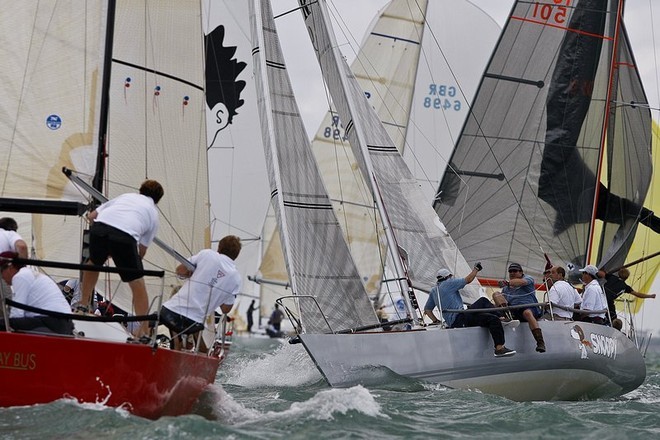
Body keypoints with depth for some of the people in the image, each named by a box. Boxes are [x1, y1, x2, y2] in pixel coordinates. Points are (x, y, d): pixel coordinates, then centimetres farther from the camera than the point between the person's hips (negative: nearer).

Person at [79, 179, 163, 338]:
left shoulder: (125, 196, 36)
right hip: (125, 236, -3)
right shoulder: (153, 213, 29)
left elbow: (91, 216, 31)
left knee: (94, 263, 34)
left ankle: (83, 305, 46)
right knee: (137, 283, 10)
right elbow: (142, 251, 27)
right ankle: (144, 329, 10)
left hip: (99, 228, 3)